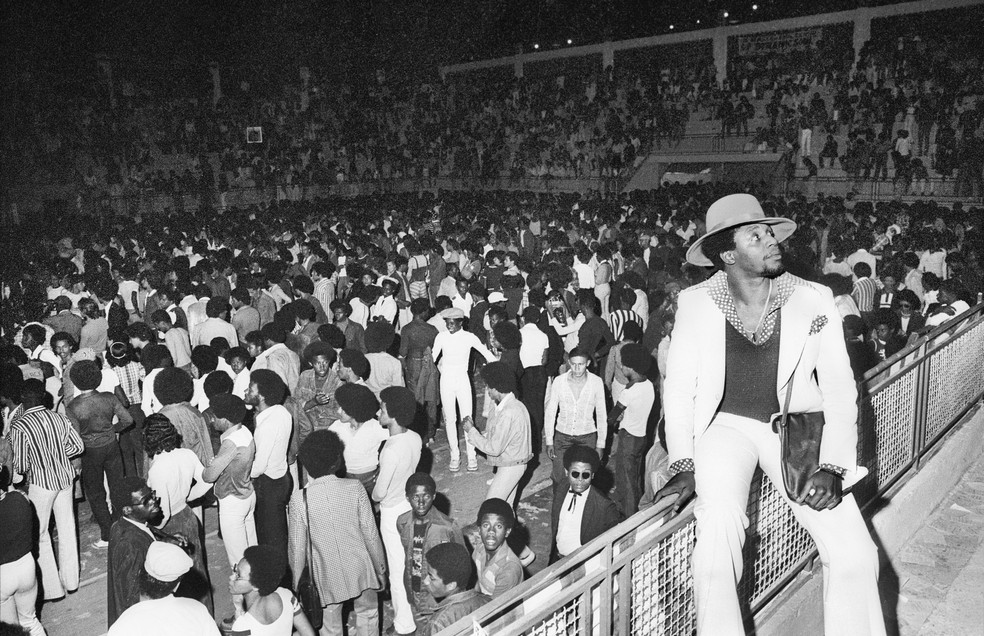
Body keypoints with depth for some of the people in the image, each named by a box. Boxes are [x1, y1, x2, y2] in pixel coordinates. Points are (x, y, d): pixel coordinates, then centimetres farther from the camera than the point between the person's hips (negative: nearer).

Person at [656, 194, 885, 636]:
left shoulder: (814, 300, -5)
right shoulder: (695, 303, -7)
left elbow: (840, 388, -4)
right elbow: (679, 387, -5)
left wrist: (833, 467, -15)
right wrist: (684, 464, -14)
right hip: (727, 426, -1)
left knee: (855, 556, -12)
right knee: (717, 538, -26)